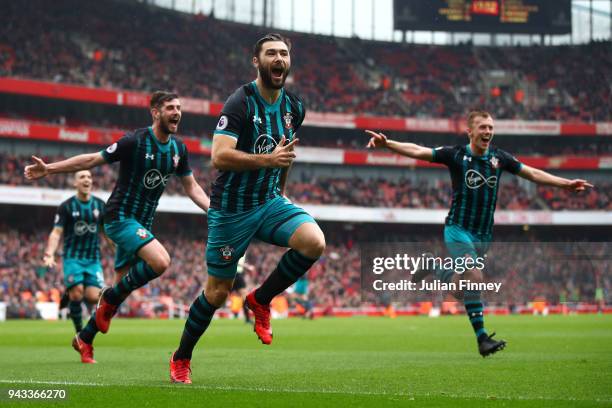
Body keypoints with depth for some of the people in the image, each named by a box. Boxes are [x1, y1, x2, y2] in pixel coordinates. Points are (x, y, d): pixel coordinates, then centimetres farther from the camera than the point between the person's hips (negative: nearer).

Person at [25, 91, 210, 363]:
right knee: (160, 261, -27)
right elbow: (93, 159, -10)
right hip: (120, 216, -7)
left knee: (121, 286, 10)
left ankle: (85, 339, 26)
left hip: (142, 224, 7)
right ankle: (111, 297, -6)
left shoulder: (179, 149, 4)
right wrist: (49, 169, -13)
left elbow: (191, 187, 14)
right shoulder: (136, 142, -16)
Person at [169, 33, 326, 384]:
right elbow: (219, 157, -29)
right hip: (231, 210, -5)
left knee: (314, 242, -24)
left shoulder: (295, 107, 4)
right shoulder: (240, 103, -17)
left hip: (270, 203, 5)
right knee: (218, 292, 2)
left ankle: (261, 300, -1)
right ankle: (181, 359, 25)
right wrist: (267, 159, -36)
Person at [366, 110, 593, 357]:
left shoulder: (499, 158, 5)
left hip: (483, 236, 5)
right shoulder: (456, 155, -6)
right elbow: (417, 151, -13)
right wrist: (387, 143, -26)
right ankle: (482, 339, -17)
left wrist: (567, 184, 9)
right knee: (474, 277, -22)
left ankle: (434, 270, 42)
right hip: (458, 229, -5)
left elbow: (532, 173, 12)